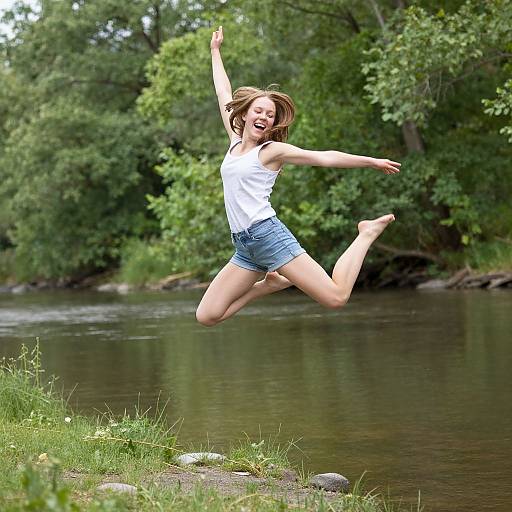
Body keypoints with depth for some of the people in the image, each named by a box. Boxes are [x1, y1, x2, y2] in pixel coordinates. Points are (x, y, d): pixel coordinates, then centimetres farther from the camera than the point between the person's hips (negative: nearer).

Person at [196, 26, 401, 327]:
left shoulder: (272, 150, 2)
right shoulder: (235, 142, 17)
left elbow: (325, 158, 4)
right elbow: (224, 94, 27)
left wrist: (372, 162, 4)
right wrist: (215, 51, 35)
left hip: (269, 234, -6)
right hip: (244, 247, 6)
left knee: (336, 297, -17)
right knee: (207, 317, -2)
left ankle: (368, 235, 9)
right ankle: (272, 283, 16)